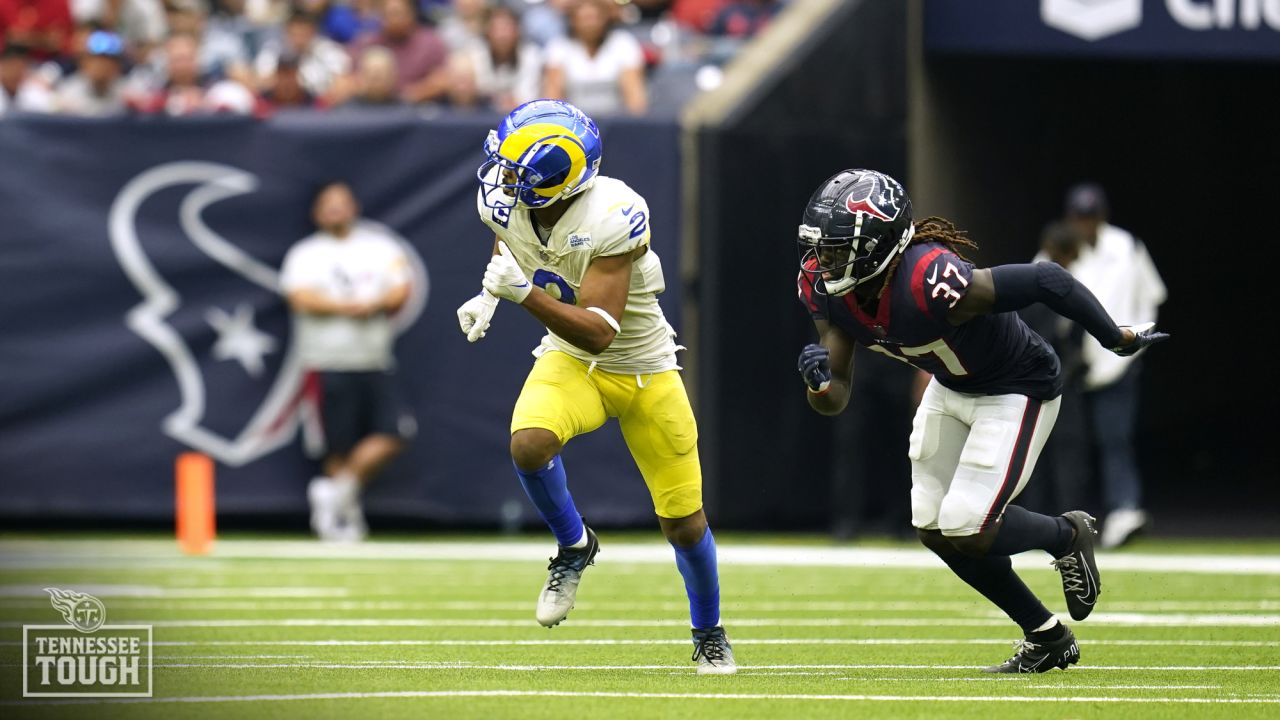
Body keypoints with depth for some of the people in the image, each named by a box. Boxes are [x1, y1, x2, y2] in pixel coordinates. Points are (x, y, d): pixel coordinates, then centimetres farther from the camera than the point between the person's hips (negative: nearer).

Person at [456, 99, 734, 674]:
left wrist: (524, 292, -43)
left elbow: (599, 331, -35)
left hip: (644, 370, -3)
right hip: (570, 361, 3)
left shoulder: (610, 220, -33)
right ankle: (574, 548, -1)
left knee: (683, 522, 5)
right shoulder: (508, 201, -16)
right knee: (529, 444, -30)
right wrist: (489, 297, -3)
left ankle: (709, 634, 33)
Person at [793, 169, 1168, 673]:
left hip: (1016, 390, -8)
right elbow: (835, 399, -11)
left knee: (966, 530, -13)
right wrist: (818, 385, -36)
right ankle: (1046, 637, 24)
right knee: (933, 529, 7)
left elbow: (1046, 279, -30)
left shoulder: (929, 284, -40)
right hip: (950, 387, 8)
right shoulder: (826, 284, -17)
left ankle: (1067, 536, 18)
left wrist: (1115, 339, -18)